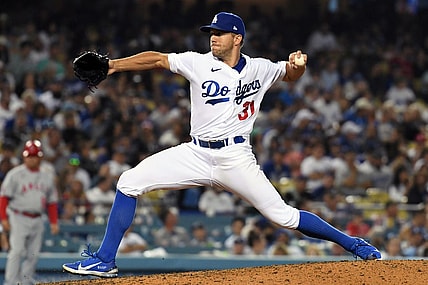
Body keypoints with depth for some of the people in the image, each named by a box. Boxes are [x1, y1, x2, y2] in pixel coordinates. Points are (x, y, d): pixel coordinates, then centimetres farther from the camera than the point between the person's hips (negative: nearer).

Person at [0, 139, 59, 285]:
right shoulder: (15, 174, -3)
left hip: (37, 220, 5)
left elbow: (52, 201, 16)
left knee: (33, 254, 3)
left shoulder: (48, 176, 11)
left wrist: (54, 222, 10)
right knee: (17, 251, -13)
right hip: (19, 218, -5)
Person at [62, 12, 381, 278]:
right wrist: (113, 65, -17)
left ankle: (351, 243, 10)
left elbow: (291, 74, 18)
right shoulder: (199, 63, 0)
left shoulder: (259, 69, 2)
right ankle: (104, 261, -5)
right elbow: (157, 59, -6)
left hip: (236, 158, -2)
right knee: (130, 182, -10)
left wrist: (297, 63, -6)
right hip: (196, 155, 2)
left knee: (283, 215, -8)